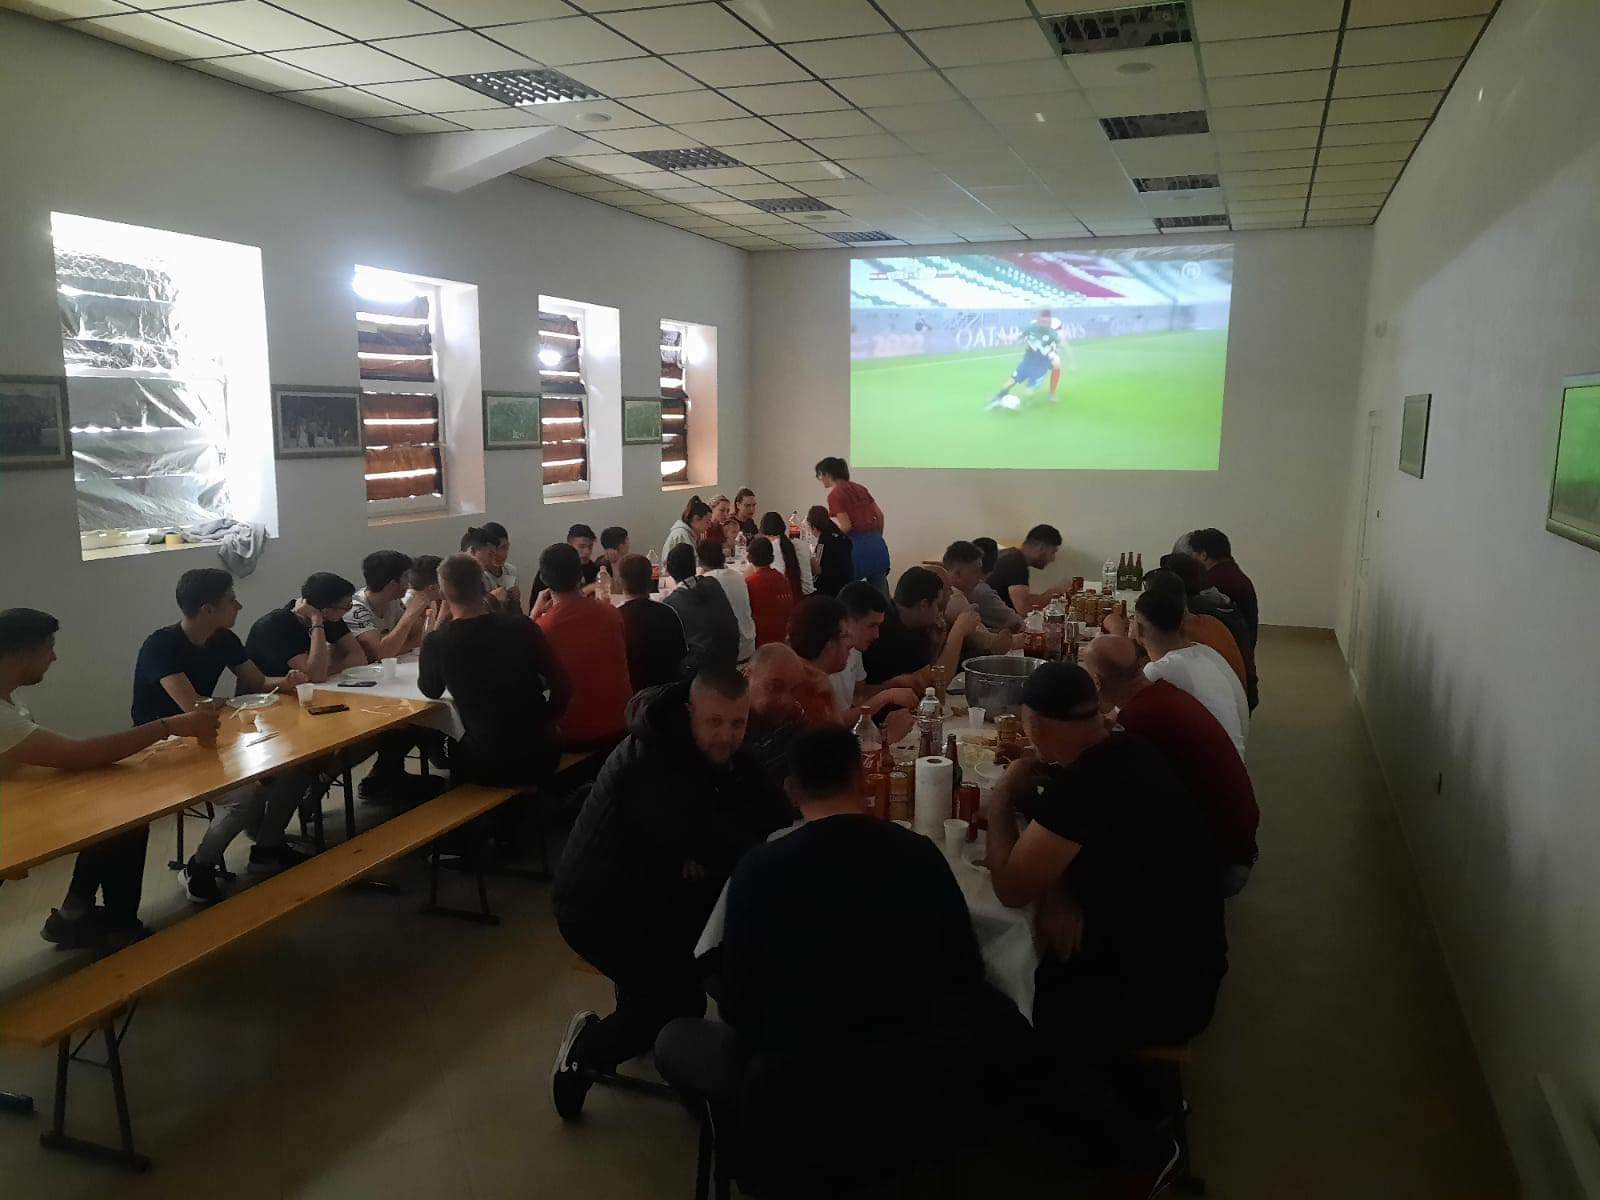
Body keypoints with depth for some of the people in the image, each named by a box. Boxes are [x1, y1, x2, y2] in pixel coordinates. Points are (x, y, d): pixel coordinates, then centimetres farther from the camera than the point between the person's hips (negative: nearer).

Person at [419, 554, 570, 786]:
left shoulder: (436, 642, -13)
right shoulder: (523, 627, -9)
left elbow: (431, 691, 8)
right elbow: (563, 685, -4)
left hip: (490, 767, -2)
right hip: (541, 757, 2)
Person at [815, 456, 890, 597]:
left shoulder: (835, 495, -7)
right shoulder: (858, 488, 15)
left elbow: (847, 526, -14)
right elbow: (879, 515, 17)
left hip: (857, 545, -7)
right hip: (877, 544, 7)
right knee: (881, 594, 9)